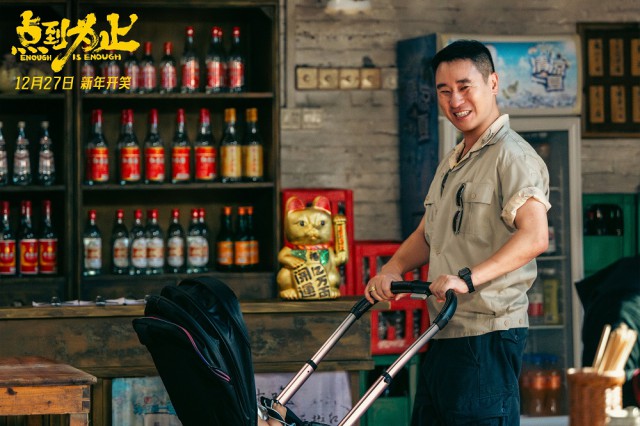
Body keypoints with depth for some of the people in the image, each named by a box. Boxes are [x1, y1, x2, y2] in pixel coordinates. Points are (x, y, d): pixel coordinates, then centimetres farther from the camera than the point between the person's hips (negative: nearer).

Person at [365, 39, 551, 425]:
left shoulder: (513, 155, -10)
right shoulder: (452, 162, 21)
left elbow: (534, 237, -23)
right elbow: (427, 235, 25)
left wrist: (467, 278, -32)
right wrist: (391, 271, 5)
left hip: (488, 334, -9)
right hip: (445, 334, 9)